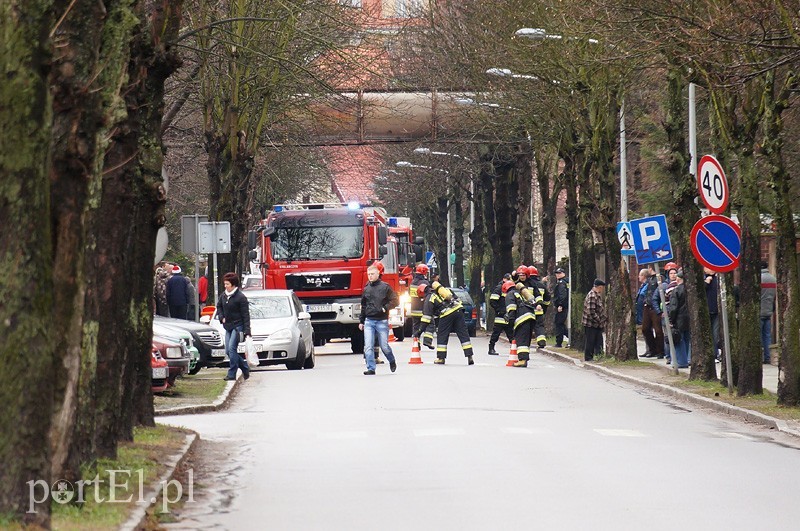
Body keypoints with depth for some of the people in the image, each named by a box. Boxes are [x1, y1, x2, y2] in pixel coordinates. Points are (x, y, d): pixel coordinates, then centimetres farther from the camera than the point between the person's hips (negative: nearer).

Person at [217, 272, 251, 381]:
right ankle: (245, 367, 22)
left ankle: (232, 374, -12)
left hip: (238, 326, -8)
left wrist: (247, 331, -16)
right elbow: (219, 306, 26)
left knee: (232, 348, -16)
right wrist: (221, 317, 7)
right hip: (228, 327, 8)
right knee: (228, 351, 6)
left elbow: (246, 315, -12)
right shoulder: (223, 295, 7)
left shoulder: (240, 297, -12)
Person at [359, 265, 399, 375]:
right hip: (369, 321, 3)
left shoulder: (385, 287, -2)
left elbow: (395, 300, -1)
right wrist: (361, 321, 19)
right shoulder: (366, 289, 11)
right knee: (368, 347, -7)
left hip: (382, 321, -3)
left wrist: (385, 308, -13)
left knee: (384, 346, 2)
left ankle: (392, 361, 29)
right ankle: (371, 368, -5)